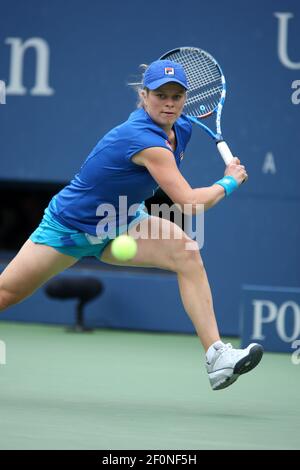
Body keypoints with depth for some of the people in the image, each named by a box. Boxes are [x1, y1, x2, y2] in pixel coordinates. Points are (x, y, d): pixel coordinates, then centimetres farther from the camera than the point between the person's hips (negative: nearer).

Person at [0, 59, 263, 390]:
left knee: (186, 251, -20)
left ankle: (217, 357, -26)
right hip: (69, 224, -6)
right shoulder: (145, 139, -33)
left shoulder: (181, 128, -8)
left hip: (120, 226, 7)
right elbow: (190, 203, -33)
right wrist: (229, 182, -18)